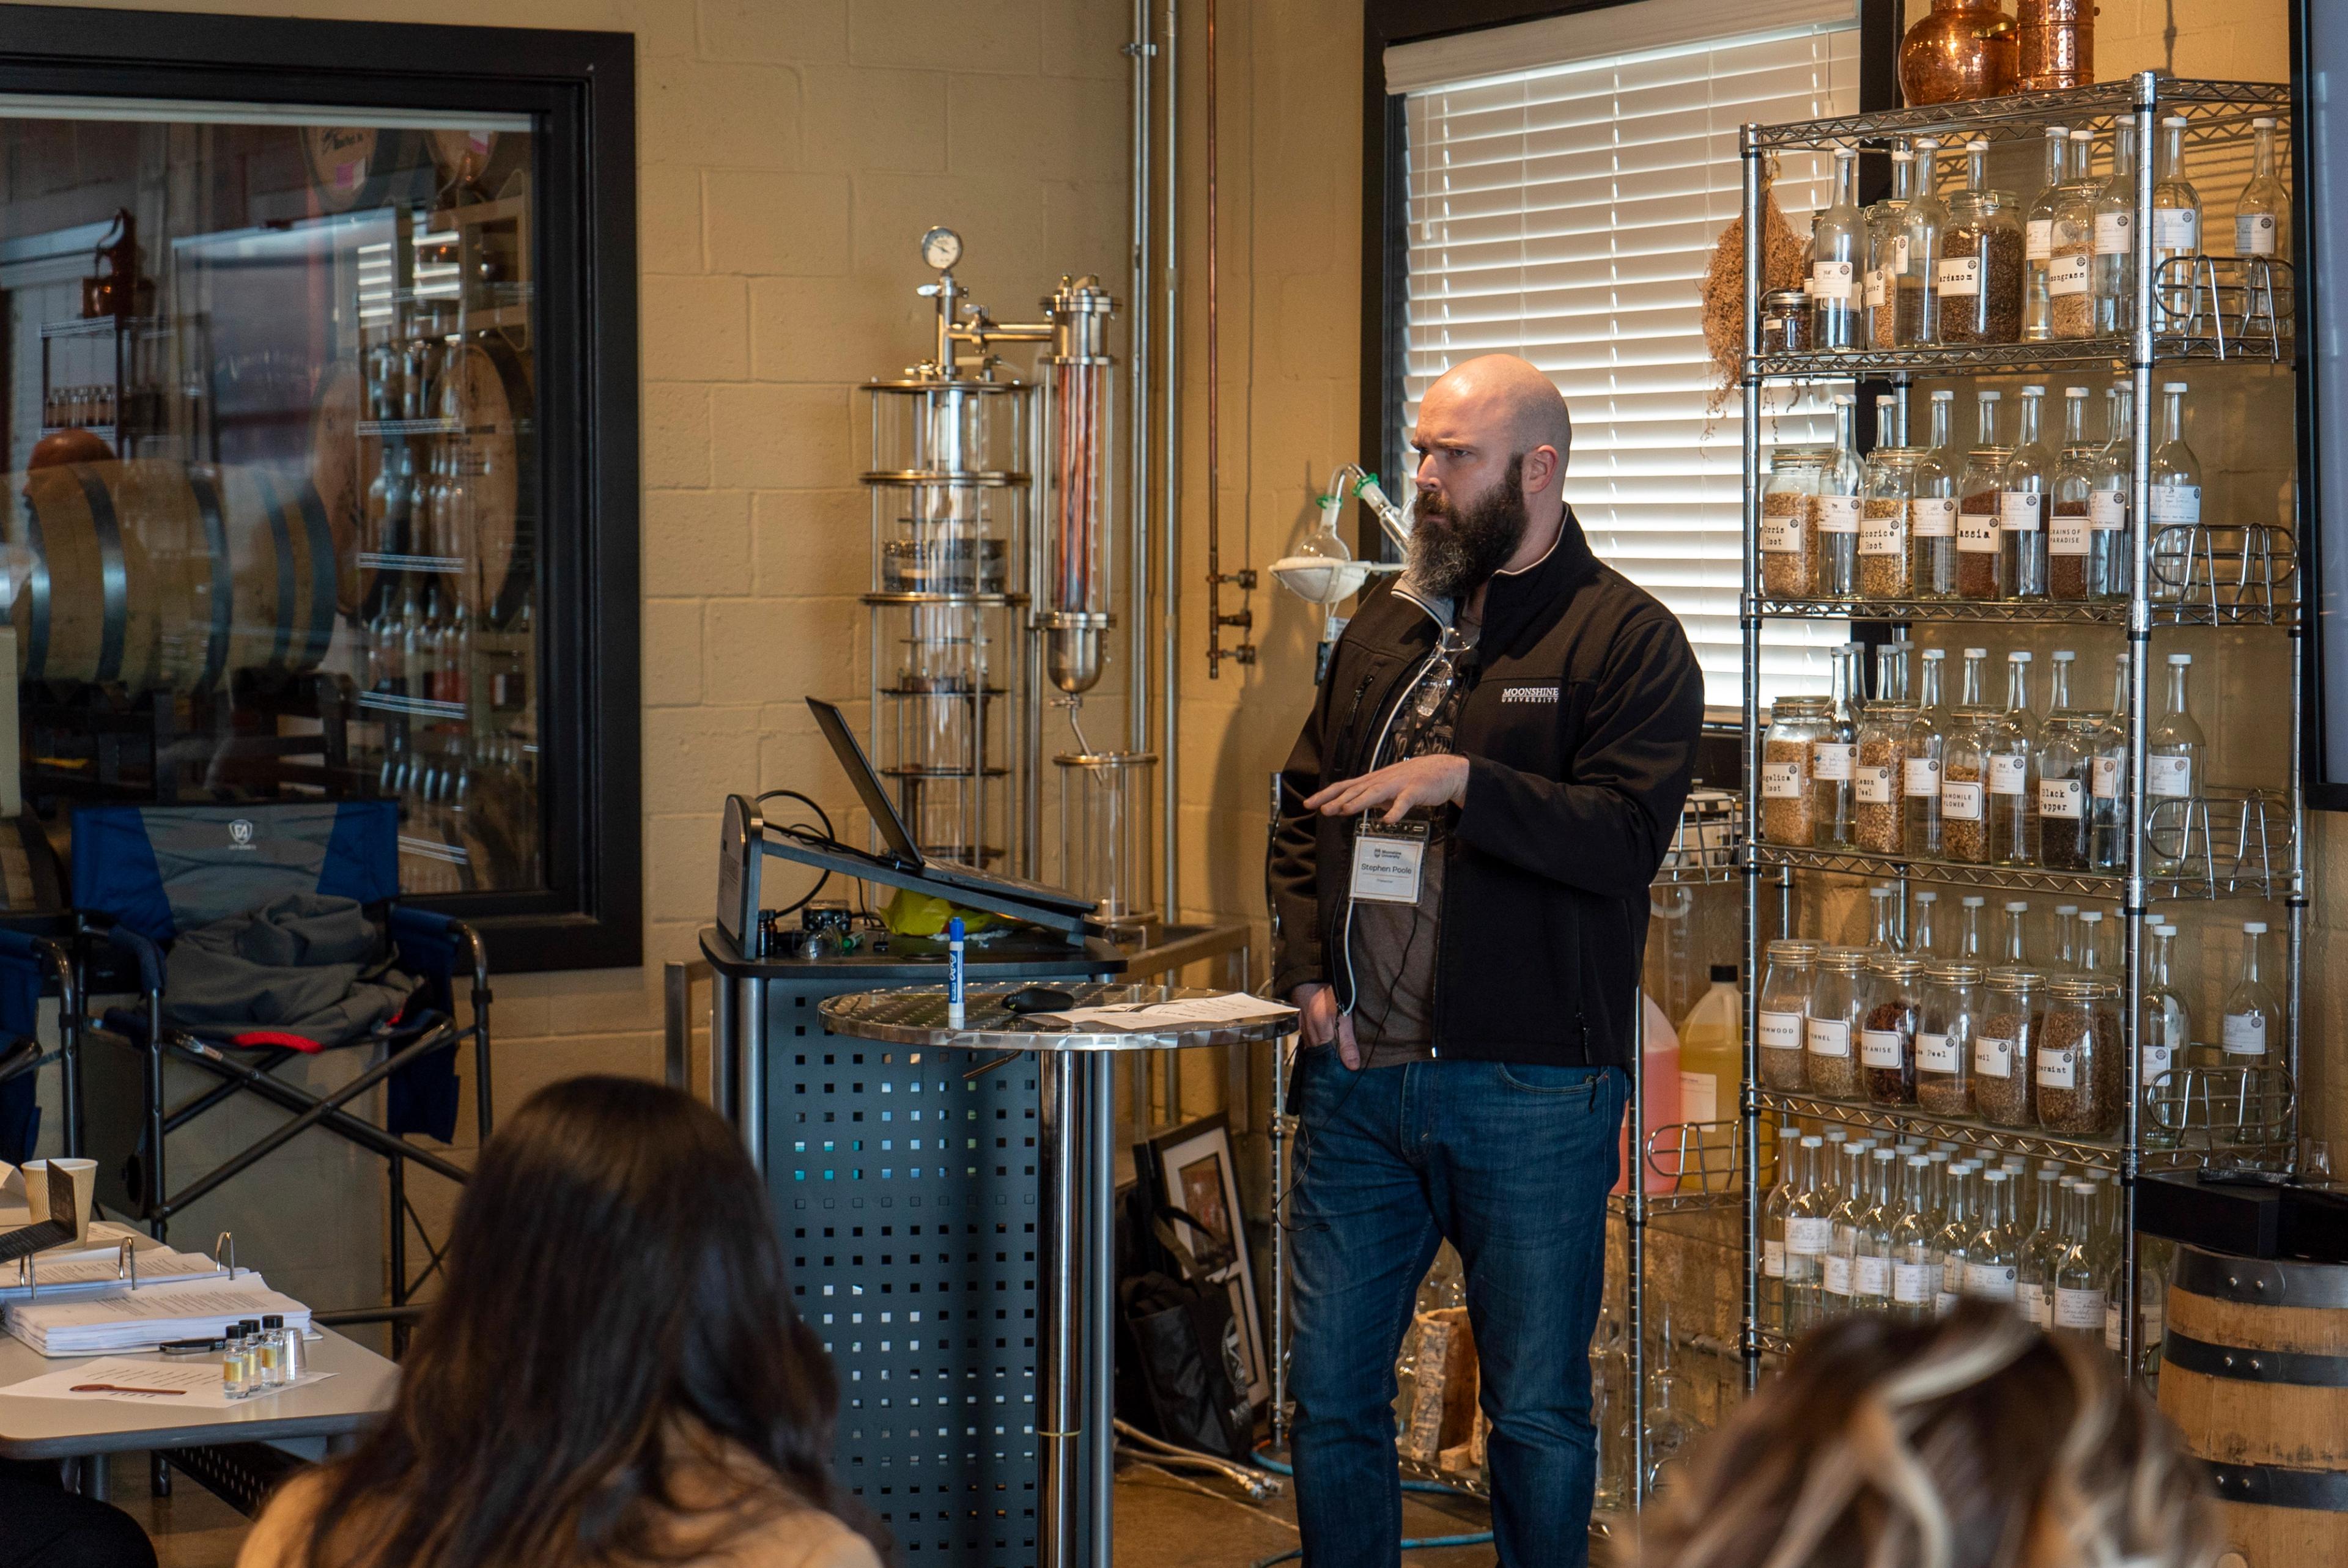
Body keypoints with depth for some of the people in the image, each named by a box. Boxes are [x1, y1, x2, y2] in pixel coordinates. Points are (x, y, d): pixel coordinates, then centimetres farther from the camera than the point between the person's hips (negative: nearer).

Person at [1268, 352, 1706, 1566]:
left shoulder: (1628, 639, -4)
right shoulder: (1384, 628, 15)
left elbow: (1623, 838, -16)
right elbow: (1302, 813, 20)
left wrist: (1463, 779, -25)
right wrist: (1308, 971, 6)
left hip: (1530, 1090, -5)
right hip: (1359, 1075, 5)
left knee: (1538, 1412, 5)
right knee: (1331, 1396, 9)